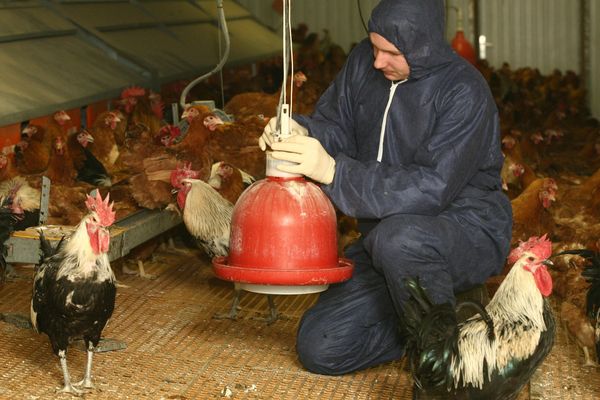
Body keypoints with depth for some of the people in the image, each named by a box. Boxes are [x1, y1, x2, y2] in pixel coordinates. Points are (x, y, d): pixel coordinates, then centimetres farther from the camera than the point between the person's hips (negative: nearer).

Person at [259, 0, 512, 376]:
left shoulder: (464, 91, -21)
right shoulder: (365, 60, -1)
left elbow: (430, 190, -29)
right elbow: (336, 125, 9)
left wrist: (333, 171, -33)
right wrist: (303, 132, -17)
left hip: (466, 230, -7)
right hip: (384, 242, 7)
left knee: (398, 238, -42)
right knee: (318, 348, -3)